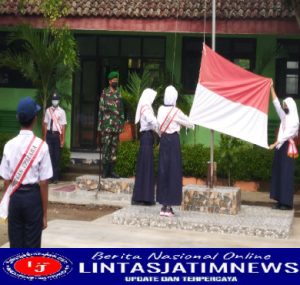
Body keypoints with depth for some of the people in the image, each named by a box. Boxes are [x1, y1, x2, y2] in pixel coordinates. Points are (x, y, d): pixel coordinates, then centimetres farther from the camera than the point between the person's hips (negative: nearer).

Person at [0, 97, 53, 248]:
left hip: (15, 197, 3)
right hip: (33, 197, -3)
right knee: (32, 245, 6)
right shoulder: (41, 146, -12)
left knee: (15, 244, 11)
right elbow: (43, 183, -10)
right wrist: (44, 213, -1)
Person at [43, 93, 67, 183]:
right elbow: (45, 124, 6)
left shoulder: (61, 111, -4)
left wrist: (63, 139, -8)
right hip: (49, 134, 2)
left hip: (57, 135, -2)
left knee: (57, 156, 6)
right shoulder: (48, 111, 4)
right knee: (49, 155, 3)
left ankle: (56, 177, 15)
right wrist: (44, 137, 3)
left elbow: (63, 126, -5)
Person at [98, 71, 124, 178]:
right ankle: (105, 171, -1)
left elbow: (121, 111, 16)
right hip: (107, 125, -4)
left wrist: (121, 124, 8)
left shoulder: (119, 94, 13)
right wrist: (99, 127, -6)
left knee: (114, 149, 5)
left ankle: (111, 170, 9)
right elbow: (101, 110, -1)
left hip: (116, 126, 4)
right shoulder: (105, 93, 0)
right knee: (105, 148, -5)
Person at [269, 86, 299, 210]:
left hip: (287, 148, -8)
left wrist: (274, 144, -23)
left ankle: (287, 203, -7)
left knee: (286, 176, -8)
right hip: (280, 147, 8)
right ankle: (281, 201, 9)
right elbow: (276, 104, 14)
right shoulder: (284, 117, 13)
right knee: (278, 175, 6)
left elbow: (287, 134, -17)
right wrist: (271, 88, 11)